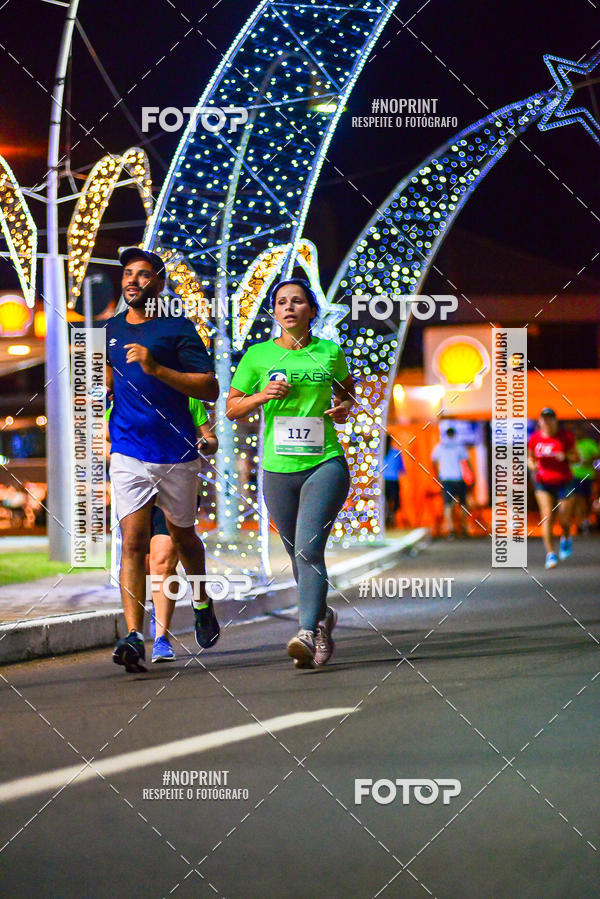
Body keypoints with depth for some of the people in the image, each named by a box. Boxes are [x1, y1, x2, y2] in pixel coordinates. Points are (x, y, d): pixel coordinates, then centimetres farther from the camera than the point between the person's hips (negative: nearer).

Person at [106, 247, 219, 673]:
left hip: (177, 453, -2)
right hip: (128, 452, 2)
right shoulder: (110, 330, 12)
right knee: (133, 541, -12)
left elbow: (210, 388, -10)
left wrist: (156, 369, -20)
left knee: (182, 537, 14)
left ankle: (202, 601, 43)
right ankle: (134, 637, -19)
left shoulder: (178, 329, -3)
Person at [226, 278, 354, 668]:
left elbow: (346, 386, 25)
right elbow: (232, 408, 9)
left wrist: (345, 408, 2)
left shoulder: (330, 352, 5)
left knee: (309, 549, -19)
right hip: (278, 470, 2)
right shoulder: (258, 355, 5)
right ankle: (323, 616, 37)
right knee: (299, 556, 11)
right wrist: (261, 396, -10)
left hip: (325, 465, -2)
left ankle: (308, 633, -26)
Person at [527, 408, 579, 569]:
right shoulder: (535, 438, 1)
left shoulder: (565, 436, -4)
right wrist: (532, 465, -9)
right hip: (543, 483, 1)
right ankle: (550, 554, -10)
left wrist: (565, 456, -21)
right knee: (547, 518, -12)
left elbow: (576, 458, 0)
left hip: (564, 482, -1)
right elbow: (530, 457, 14)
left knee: (564, 520, 2)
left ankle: (566, 538, 38)